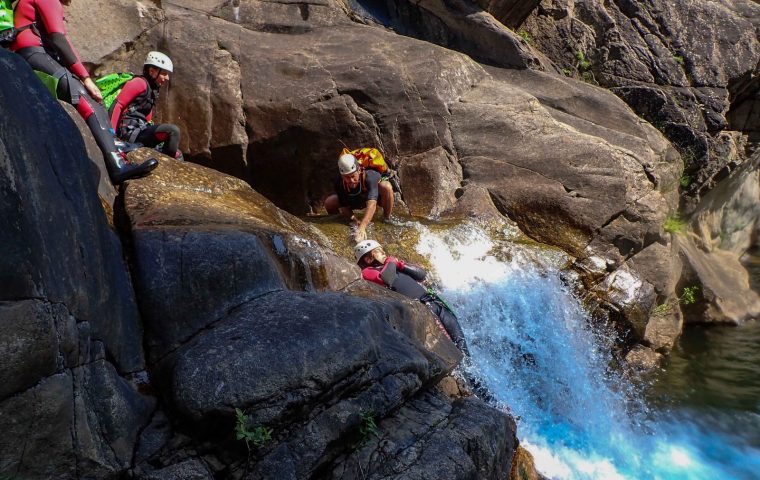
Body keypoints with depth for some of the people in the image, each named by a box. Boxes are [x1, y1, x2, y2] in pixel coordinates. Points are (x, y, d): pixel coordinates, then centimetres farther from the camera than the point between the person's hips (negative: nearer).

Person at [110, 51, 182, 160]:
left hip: (140, 131, 10)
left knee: (177, 155, 10)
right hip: (130, 131, -10)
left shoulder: (153, 90, 21)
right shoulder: (139, 83, -7)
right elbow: (117, 106, -14)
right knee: (173, 130, -25)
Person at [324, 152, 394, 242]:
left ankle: (387, 219, -15)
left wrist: (362, 227, -66)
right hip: (355, 200, 3)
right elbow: (343, 207, -20)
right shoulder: (339, 184, -30)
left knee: (386, 186, -38)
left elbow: (371, 204, -55)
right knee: (329, 203, -19)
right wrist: (355, 221, -38)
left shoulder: (369, 177, -43)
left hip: (377, 197, -3)